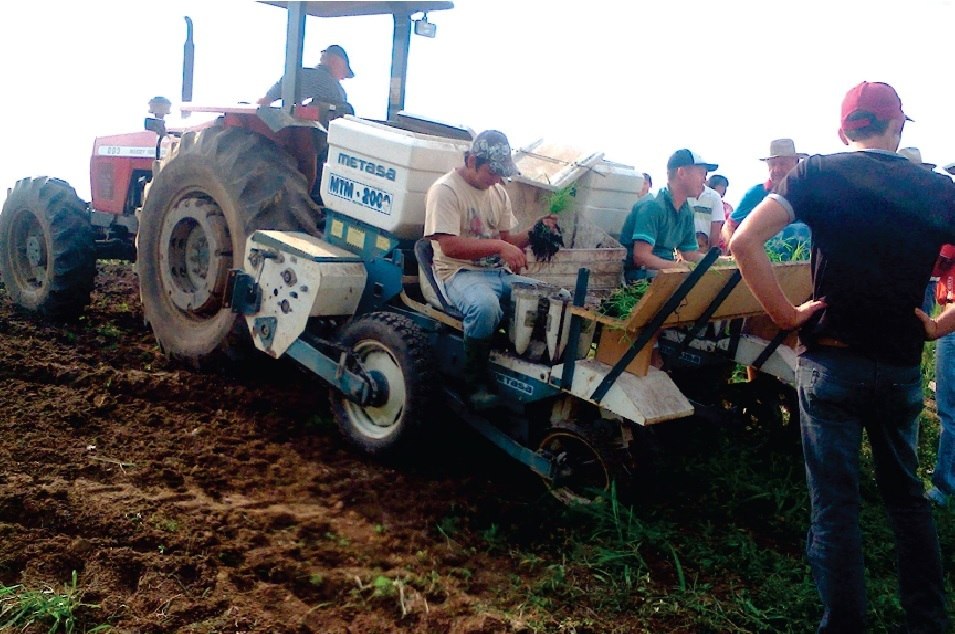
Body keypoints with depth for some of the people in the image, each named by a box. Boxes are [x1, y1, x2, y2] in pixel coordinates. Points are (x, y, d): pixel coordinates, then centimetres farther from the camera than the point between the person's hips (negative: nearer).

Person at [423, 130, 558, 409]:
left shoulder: (498, 192, 14)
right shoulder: (445, 190, -9)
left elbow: (506, 240, 16)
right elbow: (449, 246, -19)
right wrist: (498, 245, -27)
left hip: (500, 272, 7)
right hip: (460, 272, -7)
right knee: (485, 307, -39)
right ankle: (476, 384, -20)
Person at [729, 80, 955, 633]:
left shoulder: (819, 173, -4)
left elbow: (745, 241, -19)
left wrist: (787, 314, -11)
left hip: (832, 364, -3)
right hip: (902, 369, 4)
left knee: (836, 507, 4)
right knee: (907, 495, 21)